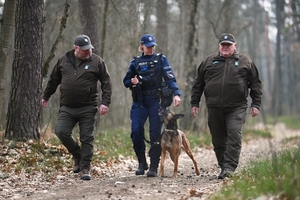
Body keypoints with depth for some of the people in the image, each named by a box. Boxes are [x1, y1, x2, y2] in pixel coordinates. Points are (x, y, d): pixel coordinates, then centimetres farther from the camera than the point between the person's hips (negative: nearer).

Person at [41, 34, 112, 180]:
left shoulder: (97, 62, -2)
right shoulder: (64, 60, 6)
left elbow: (106, 83, -2)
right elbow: (53, 80, 19)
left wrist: (105, 103, -11)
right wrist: (46, 96, 26)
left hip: (87, 108, -2)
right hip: (67, 108, 3)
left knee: (87, 138, -2)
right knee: (61, 132, -11)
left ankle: (85, 169, 7)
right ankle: (78, 156, 13)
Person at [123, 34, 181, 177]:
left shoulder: (161, 60, 6)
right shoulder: (135, 62, 13)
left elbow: (170, 78, -6)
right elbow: (126, 81, 17)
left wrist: (176, 94, -21)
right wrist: (132, 82, -8)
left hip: (156, 101, -2)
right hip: (139, 102, 2)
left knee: (155, 134, -4)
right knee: (136, 131, -8)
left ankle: (153, 167, 1)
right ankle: (142, 163, 10)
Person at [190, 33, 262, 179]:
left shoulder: (245, 62, 10)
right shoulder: (209, 62, 14)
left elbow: (255, 84, 12)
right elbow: (198, 84, 17)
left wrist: (256, 104, 5)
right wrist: (194, 103, 12)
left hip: (236, 108, -2)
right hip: (214, 108, 3)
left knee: (234, 137, -14)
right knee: (218, 140, 5)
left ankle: (230, 168, -16)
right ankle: (223, 167, 14)